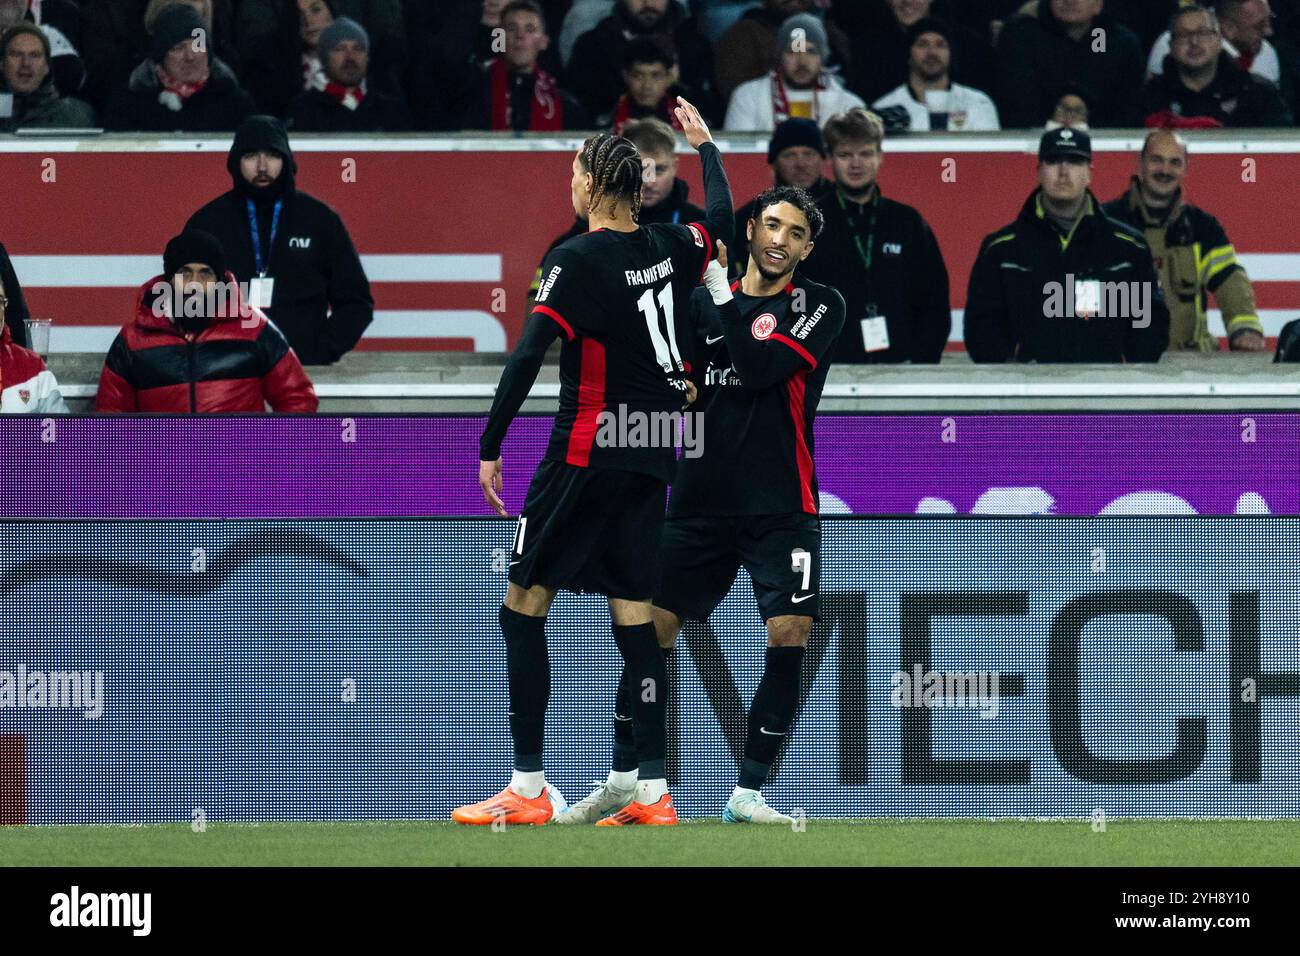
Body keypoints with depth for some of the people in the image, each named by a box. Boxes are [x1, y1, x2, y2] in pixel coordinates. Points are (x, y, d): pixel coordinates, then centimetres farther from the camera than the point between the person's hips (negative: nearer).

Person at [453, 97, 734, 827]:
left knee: (525, 608, 1)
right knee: (635, 619, 7)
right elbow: (722, 217, 29)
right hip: (651, 459, 6)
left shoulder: (577, 261, -11)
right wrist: (706, 145, 44)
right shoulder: (670, 248, 6)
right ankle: (654, 792, 2)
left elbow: (528, 358, -18)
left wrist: (490, 449, -15)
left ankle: (529, 789, -3)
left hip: (586, 458, -6)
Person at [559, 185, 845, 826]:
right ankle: (621, 783, 13)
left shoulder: (819, 306, -1)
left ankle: (748, 796, -3)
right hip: (702, 501, 3)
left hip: (782, 507, -3)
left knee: (790, 635, -13)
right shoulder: (702, 303, 9)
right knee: (651, 629, -1)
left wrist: (725, 294, -11)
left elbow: (759, 367, -16)